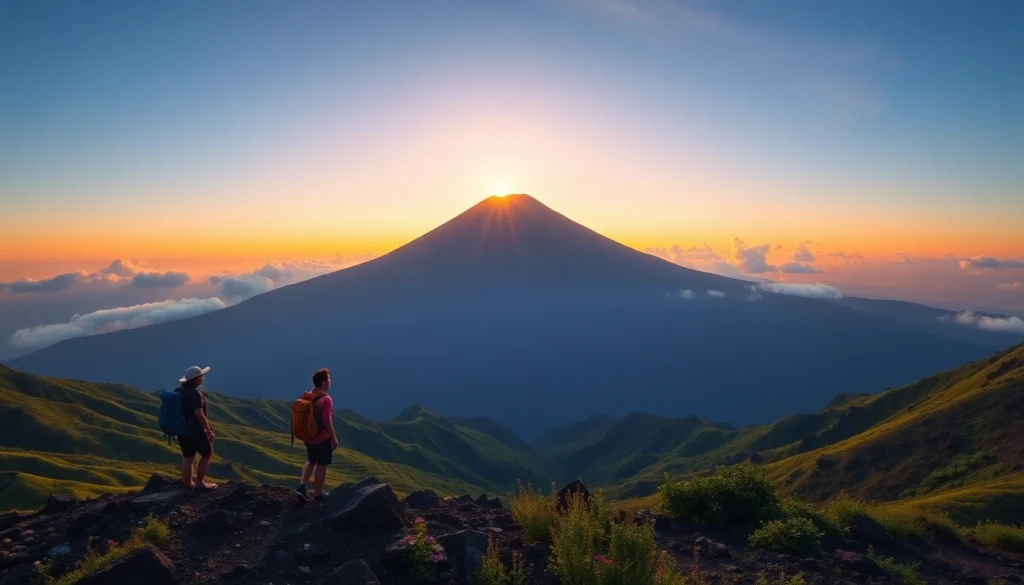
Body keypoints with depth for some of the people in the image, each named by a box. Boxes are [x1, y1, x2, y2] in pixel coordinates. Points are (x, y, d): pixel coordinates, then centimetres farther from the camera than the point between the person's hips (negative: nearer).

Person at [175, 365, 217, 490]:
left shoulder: (178, 391, 4)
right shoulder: (195, 394, -22)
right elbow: (199, 414, -23)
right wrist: (208, 430, -15)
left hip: (182, 429, 8)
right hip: (195, 430, -8)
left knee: (187, 457, 16)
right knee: (207, 454, 9)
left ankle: (187, 483, 24)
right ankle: (199, 481, 13)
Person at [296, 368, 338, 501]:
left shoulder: (306, 396, 1)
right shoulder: (326, 399, -22)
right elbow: (327, 422, -22)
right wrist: (334, 438, -12)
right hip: (322, 438, -7)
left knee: (311, 461, 24)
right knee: (321, 465, 7)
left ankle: (302, 486, 14)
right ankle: (318, 493, 17)